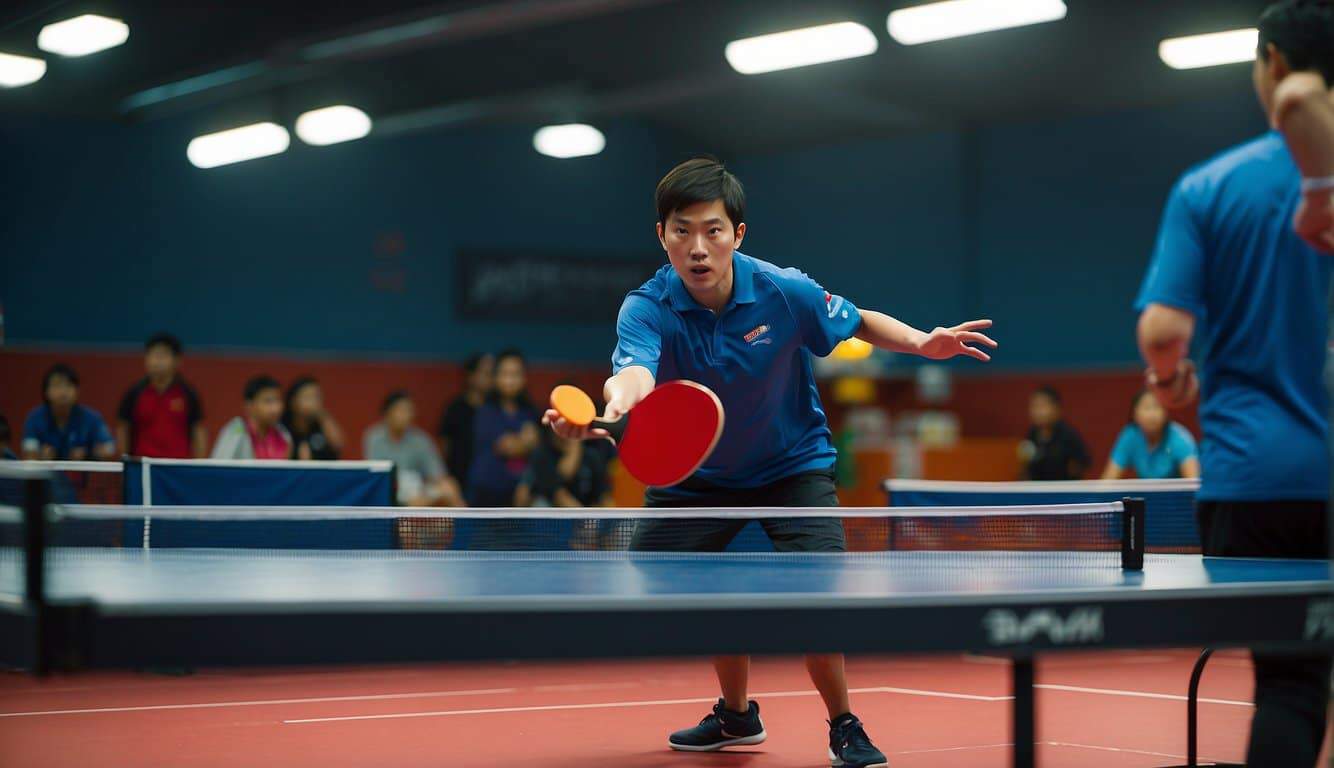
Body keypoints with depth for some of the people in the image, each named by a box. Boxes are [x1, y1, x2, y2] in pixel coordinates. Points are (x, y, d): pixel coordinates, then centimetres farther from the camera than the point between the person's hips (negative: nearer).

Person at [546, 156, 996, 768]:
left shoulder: (785, 292, -20)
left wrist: (924, 343, -20)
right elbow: (635, 372, -45)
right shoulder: (647, 310, -23)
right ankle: (736, 715, 24)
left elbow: (862, 324, -2)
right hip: (695, 471, 2)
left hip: (791, 463, -2)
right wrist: (616, 399, -69)